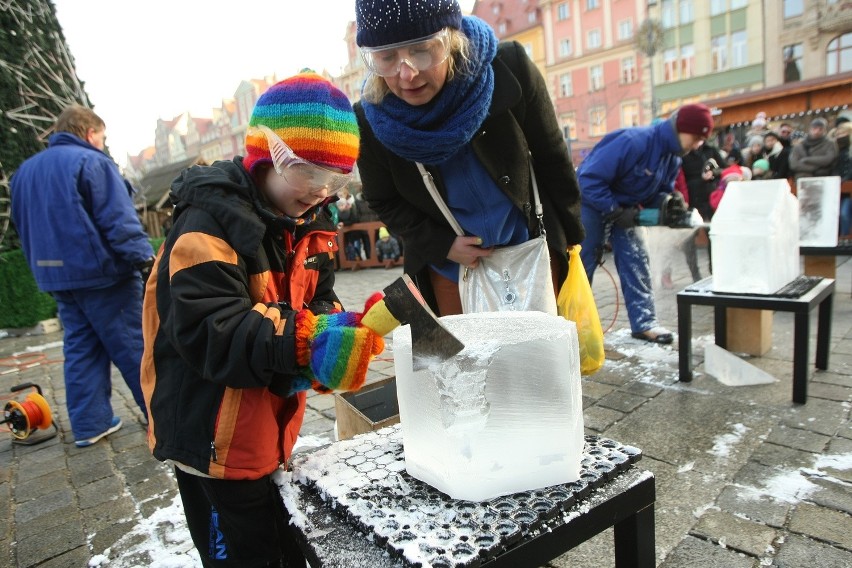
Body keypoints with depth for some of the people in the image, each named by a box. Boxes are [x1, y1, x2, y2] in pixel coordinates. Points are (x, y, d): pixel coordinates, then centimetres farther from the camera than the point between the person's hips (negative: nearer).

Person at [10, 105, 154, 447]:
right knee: (133, 346, 1)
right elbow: (120, 221, -20)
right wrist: (146, 259, -17)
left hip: (57, 276, 7)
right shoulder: (91, 162, -11)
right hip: (102, 273, -7)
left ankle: (89, 423, 16)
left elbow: (23, 226, 21)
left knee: (80, 349, 13)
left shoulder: (25, 170, 15)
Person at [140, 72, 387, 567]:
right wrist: (303, 340, -39)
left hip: (271, 433, 8)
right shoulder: (211, 224, -20)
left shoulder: (309, 225, 6)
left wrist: (337, 329, -19)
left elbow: (317, 302, 4)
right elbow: (207, 331, -29)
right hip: (215, 439, -8)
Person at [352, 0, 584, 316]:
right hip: (449, 266, 1)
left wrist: (571, 235, 3)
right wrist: (442, 245, -16)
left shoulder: (510, 69, -21)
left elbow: (552, 158, -7)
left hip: (529, 245, 0)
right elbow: (384, 203, -3)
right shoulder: (370, 122, -20)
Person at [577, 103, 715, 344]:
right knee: (582, 265, -4)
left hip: (623, 208, 8)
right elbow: (589, 180, -32)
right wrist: (617, 212, -28)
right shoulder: (633, 142, -30)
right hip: (592, 203, -8)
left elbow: (660, 192, 9)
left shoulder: (673, 157, -1)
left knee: (636, 261, 2)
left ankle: (644, 323, 9)